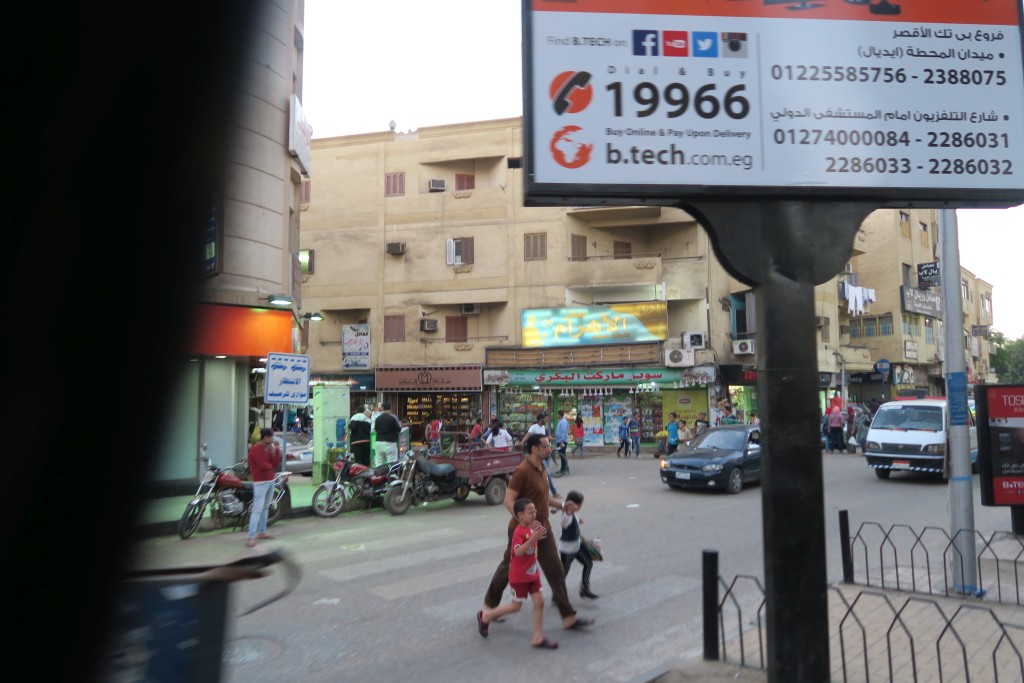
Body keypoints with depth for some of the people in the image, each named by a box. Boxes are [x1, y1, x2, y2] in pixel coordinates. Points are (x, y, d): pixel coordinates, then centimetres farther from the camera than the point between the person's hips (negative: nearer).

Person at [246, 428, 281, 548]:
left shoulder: (269, 448, 11)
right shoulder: (255, 448, -15)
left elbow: (276, 463, 6)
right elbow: (263, 465, -22)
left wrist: (277, 449, -3)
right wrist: (271, 466, -1)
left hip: (271, 481, 9)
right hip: (261, 482, -9)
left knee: (266, 508, 15)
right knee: (257, 510, -11)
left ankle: (262, 532, 25)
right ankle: (251, 537, -12)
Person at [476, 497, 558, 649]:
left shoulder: (532, 529, 3)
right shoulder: (519, 532, -23)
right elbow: (518, 552, -38)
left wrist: (539, 533, 4)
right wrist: (533, 538, -45)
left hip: (533, 573, 8)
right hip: (519, 576, -8)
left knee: (539, 602, 3)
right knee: (515, 606, 6)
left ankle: (538, 637, 12)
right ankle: (485, 616, 25)